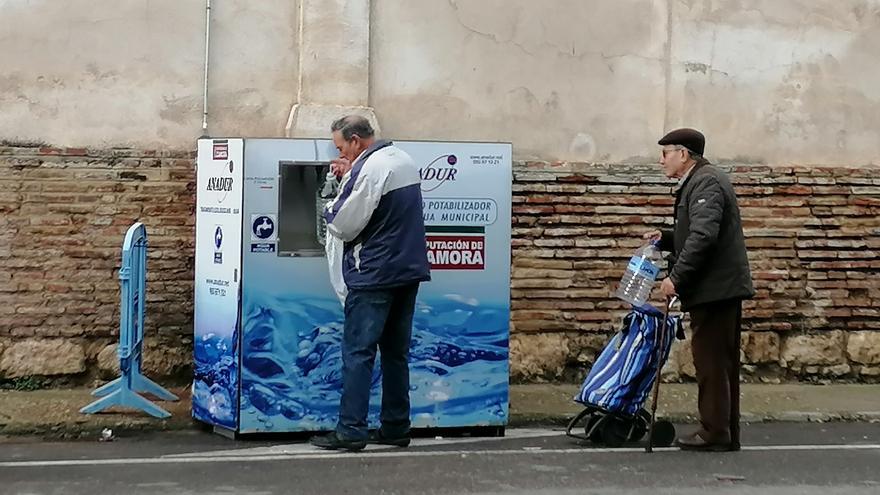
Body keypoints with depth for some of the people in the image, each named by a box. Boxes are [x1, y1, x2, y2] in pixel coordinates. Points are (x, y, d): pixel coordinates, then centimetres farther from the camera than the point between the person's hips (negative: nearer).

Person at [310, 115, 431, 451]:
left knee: (358, 353, -6)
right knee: (396, 351, 12)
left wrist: (331, 207, 6)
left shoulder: (370, 169, -15)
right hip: (409, 271, 9)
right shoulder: (404, 160, 13)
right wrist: (351, 177, 9)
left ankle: (351, 431, -7)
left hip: (374, 275, -9)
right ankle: (396, 428, 15)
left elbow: (343, 226, -14)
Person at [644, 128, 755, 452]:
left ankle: (714, 432, -2)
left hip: (715, 288, -11)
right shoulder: (698, 183, 20)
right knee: (721, 361, 12)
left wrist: (676, 277, -22)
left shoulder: (706, 182, -13)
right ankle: (726, 433, 17)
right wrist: (665, 239, 12)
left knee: (710, 359, -6)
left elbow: (703, 235, -24)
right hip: (721, 288, 11)